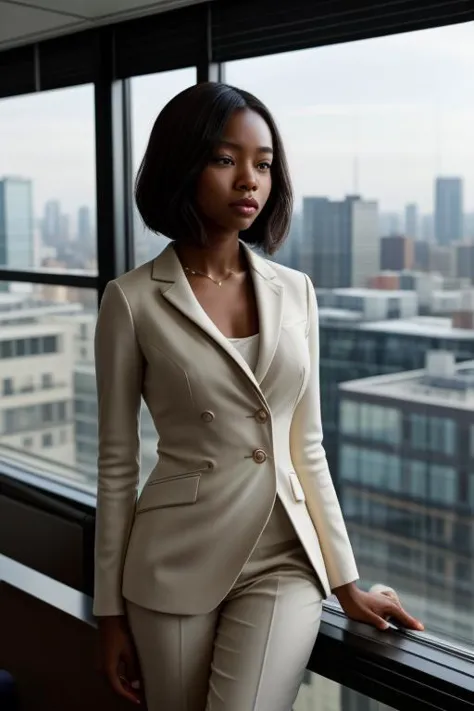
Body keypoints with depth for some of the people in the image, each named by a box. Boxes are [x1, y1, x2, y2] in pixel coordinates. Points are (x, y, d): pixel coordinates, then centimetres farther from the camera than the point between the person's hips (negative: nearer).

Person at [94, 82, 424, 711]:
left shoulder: (295, 292, 3)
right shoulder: (133, 300, -6)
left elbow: (306, 447, 8)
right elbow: (117, 463, -2)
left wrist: (347, 582, 10)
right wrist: (111, 610, 1)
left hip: (285, 560, 2)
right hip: (176, 565, -1)